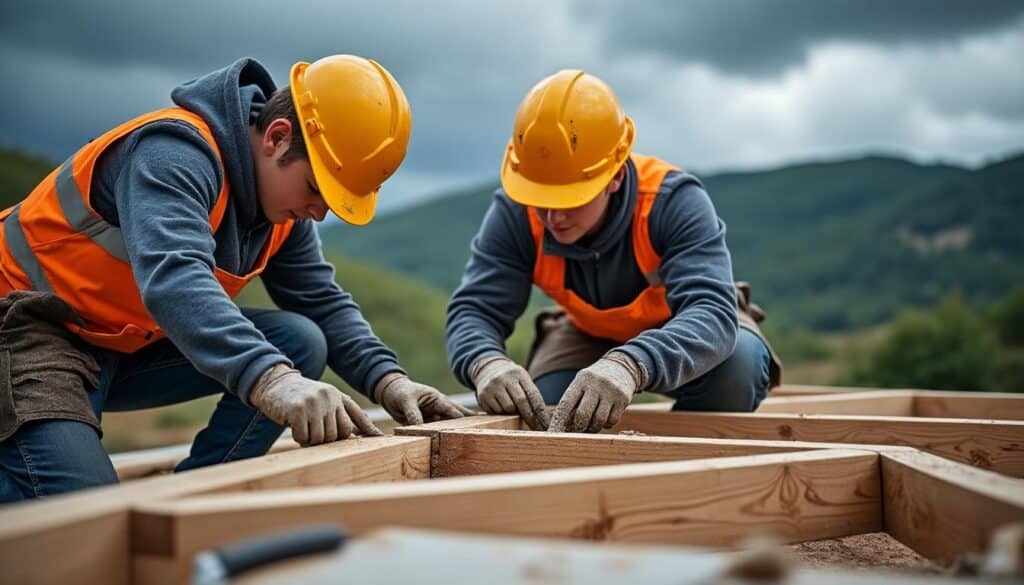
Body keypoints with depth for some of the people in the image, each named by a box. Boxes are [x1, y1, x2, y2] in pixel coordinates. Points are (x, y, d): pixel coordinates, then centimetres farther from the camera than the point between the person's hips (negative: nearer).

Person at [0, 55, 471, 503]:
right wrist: (272, 380, -57)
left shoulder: (285, 209, 0)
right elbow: (173, 279, -43)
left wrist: (388, 381, -16)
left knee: (300, 342, -10)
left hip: (127, 348, 8)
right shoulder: (174, 154, -27)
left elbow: (323, 301, 1)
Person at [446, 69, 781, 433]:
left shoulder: (674, 201, -36)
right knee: (539, 418, -26)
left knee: (737, 361, -34)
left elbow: (712, 310, -48)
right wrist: (486, 363, -55)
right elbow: (474, 309, -29)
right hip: (590, 335, 2)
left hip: (680, 329, -1)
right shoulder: (514, 214, -26)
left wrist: (630, 365, -69)